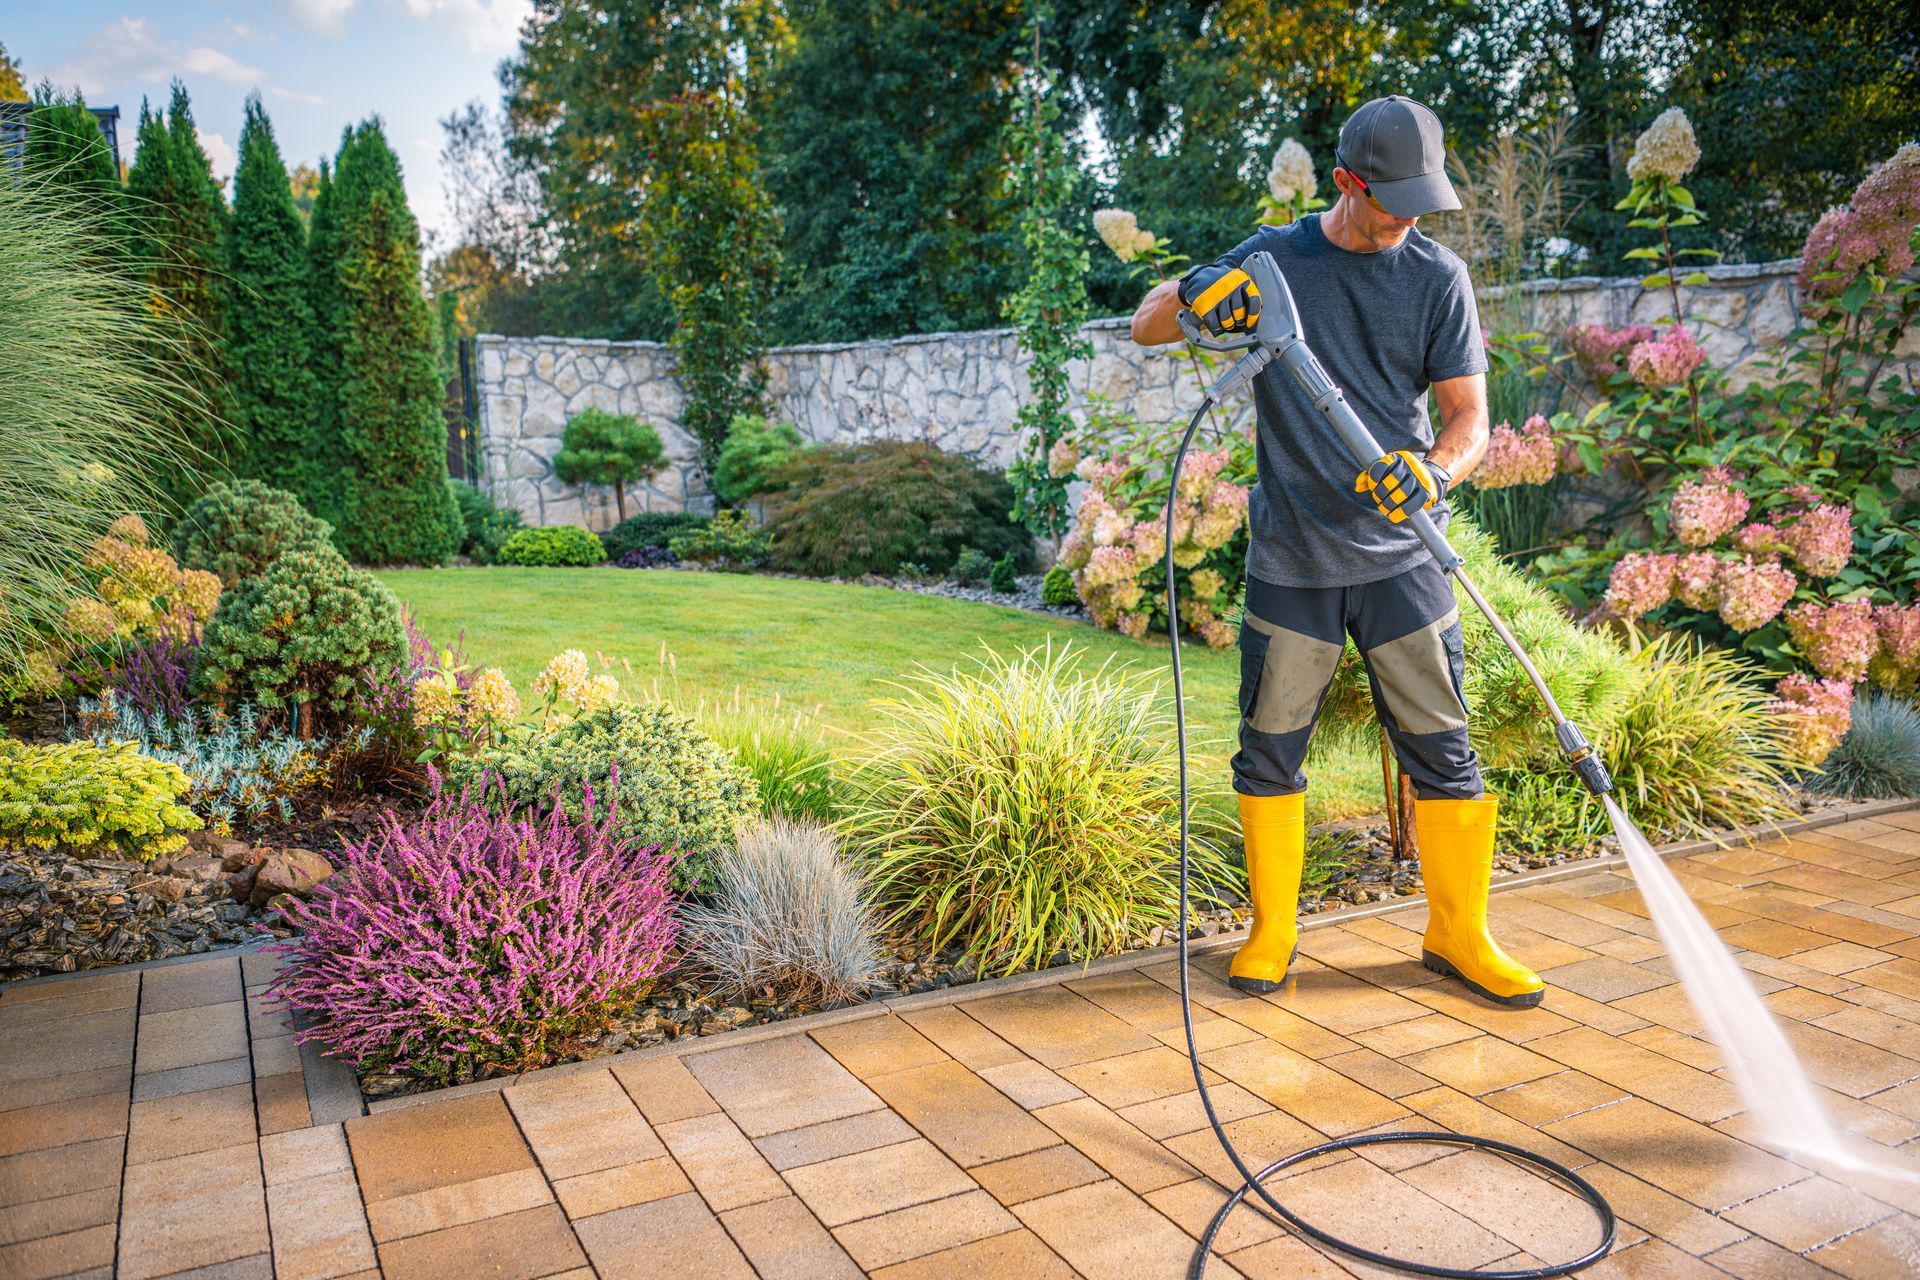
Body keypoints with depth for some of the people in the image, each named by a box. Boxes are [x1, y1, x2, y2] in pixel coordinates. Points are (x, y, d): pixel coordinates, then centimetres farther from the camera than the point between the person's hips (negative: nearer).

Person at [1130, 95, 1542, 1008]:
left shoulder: (1437, 277, 3)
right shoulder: (1274, 259, 2)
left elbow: (1469, 417, 0)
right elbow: (1148, 326, 5)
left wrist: (1434, 472, -23)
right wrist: (1200, 301, -18)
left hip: (1401, 556, 1)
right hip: (1290, 559, 0)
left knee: (1442, 751, 4)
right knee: (1270, 751, 6)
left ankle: (1459, 936, 22)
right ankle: (1271, 932, 23)